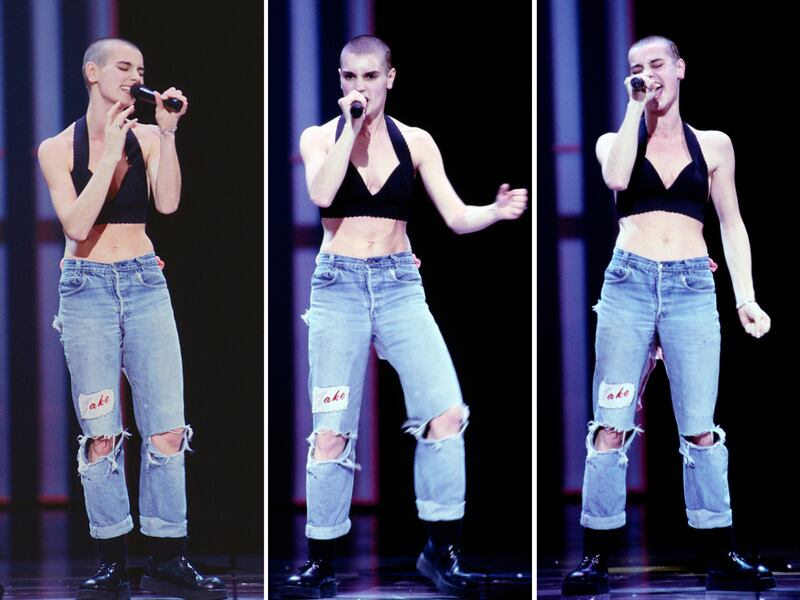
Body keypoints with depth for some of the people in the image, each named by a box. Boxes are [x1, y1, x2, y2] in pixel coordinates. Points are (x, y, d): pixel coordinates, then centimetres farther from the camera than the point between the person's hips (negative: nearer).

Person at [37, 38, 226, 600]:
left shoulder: (147, 137, 4)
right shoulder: (59, 148, 0)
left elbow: (167, 202, -11)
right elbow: (76, 224, -13)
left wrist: (167, 133, -16)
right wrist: (111, 152, -16)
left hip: (145, 284, 2)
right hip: (87, 287, -2)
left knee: (167, 427, -3)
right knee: (102, 433, -1)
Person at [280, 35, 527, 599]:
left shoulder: (415, 142, 5)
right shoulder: (319, 137, 2)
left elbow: (457, 217, 1)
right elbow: (322, 194, -18)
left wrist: (497, 211, -18)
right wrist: (352, 127, -15)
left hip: (400, 285, 1)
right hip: (339, 284, -1)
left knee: (447, 412, -12)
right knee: (333, 431, 0)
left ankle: (442, 549, 0)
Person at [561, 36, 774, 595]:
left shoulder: (713, 145, 13)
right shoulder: (616, 141, 11)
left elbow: (732, 224, 13)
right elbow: (616, 177, -13)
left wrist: (747, 298, 4)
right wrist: (636, 108, -4)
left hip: (692, 286, 0)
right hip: (628, 282, 0)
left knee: (700, 428, -1)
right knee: (612, 425, -4)